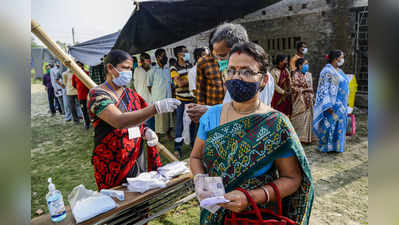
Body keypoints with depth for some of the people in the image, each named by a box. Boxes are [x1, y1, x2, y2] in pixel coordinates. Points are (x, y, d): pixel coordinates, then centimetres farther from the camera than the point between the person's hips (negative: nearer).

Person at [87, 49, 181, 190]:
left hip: (139, 161, 6)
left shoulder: (131, 94, 8)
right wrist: (156, 108, -36)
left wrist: (146, 131, -4)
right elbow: (119, 121, -29)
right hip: (113, 166, -5)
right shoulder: (97, 94, -13)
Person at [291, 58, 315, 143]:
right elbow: (293, 87, -13)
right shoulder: (296, 74, -6)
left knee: (308, 117, 5)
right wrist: (305, 89, -13)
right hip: (299, 100, -6)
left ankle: (306, 137, 11)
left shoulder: (308, 74, 14)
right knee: (299, 118, -4)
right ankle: (298, 137, 3)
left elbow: (311, 87, 19)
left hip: (308, 99, 6)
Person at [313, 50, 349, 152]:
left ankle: (336, 145, 24)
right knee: (330, 124, -2)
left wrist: (344, 105, 19)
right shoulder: (327, 71, -13)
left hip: (341, 105, 9)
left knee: (339, 124, 13)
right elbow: (324, 89, -18)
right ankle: (325, 146, 12)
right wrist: (328, 105, -23)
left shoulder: (339, 71, 14)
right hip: (333, 105, -9)